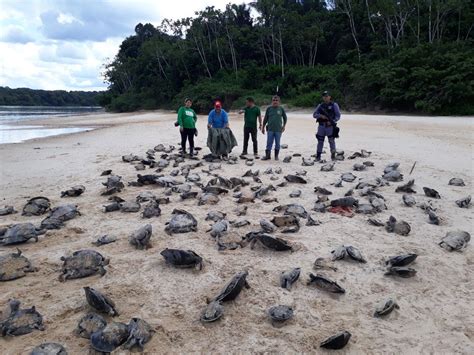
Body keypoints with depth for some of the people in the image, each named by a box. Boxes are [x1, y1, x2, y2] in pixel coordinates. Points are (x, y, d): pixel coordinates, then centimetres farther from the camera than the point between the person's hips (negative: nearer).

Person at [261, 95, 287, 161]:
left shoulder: (281, 109, 3)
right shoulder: (269, 108, 4)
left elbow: (285, 118, 13)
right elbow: (265, 118, 9)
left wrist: (284, 126, 6)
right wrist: (263, 127, 9)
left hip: (278, 130, 0)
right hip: (270, 129, 0)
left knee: (277, 144, 6)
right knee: (269, 143, 1)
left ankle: (276, 156, 17)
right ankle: (267, 155, 7)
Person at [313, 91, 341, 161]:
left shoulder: (334, 105, 2)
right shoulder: (320, 105, 11)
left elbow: (338, 116, -2)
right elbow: (314, 114, 8)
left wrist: (332, 122, -16)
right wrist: (321, 116, -11)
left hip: (330, 126, -3)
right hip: (321, 126, 3)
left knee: (331, 141, -5)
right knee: (320, 141, 4)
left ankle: (333, 155, 6)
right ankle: (318, 156, 9)